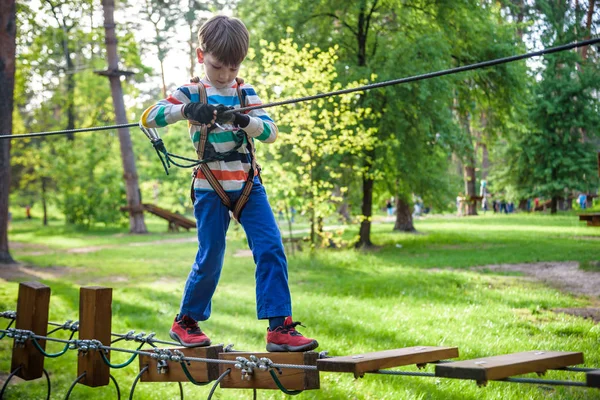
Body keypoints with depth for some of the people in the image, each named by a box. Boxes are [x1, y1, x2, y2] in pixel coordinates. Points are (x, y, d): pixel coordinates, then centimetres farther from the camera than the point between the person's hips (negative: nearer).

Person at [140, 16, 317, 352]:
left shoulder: (245, 92, 6)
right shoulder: (191, 92, -2)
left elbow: (271, 131, -6)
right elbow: (148, 117, -14)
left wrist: (244, 120, -27)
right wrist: (186, 110, -31)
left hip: (249, 185, 3)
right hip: (211, 190, -3)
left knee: (271, 250, -9)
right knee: (210, 259, 3)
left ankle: (280, 327, -7)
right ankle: (185, 322, 25)